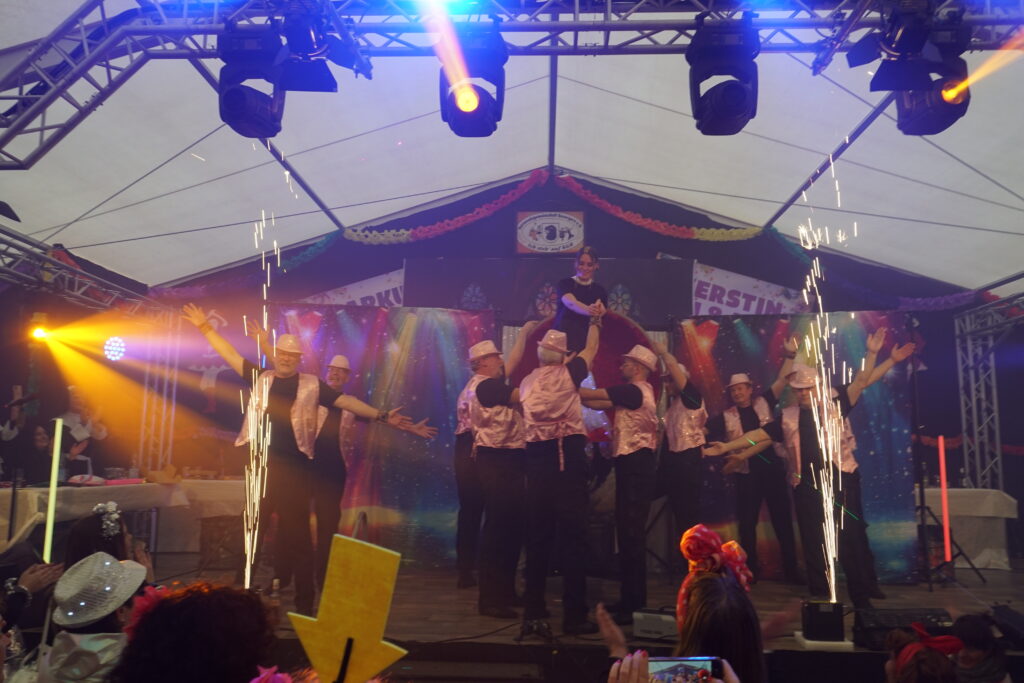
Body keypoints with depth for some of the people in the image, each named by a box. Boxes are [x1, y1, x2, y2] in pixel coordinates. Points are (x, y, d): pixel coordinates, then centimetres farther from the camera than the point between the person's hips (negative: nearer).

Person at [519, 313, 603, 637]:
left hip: (537, 454, 5)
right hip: (568, 452, -4)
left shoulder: (527, 382, 15)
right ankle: (574, 614, 0)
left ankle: (533, 613, 11)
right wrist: (595, 320, 34)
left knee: (538, 532, 8)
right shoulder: (568, 373, 3)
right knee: (572, 531, -2)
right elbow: (591, 349, 19)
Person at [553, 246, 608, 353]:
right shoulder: (565, 283, 2)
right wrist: (588, 310, -38)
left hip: (584, 341, 2)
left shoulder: (600, 291, 9)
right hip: (560, 336, -2)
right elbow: (570, 302, -19)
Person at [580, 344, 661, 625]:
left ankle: (635, 604, -5)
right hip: (631, 464, 10)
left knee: (632, 532, -9)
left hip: (636, 464, -10)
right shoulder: (635, 392, 19)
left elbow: (593, 395, -12)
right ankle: (630, 598, 19)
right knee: (627, 531, 12)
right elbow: (599, 404, 17)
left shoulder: (635, 390, -11)